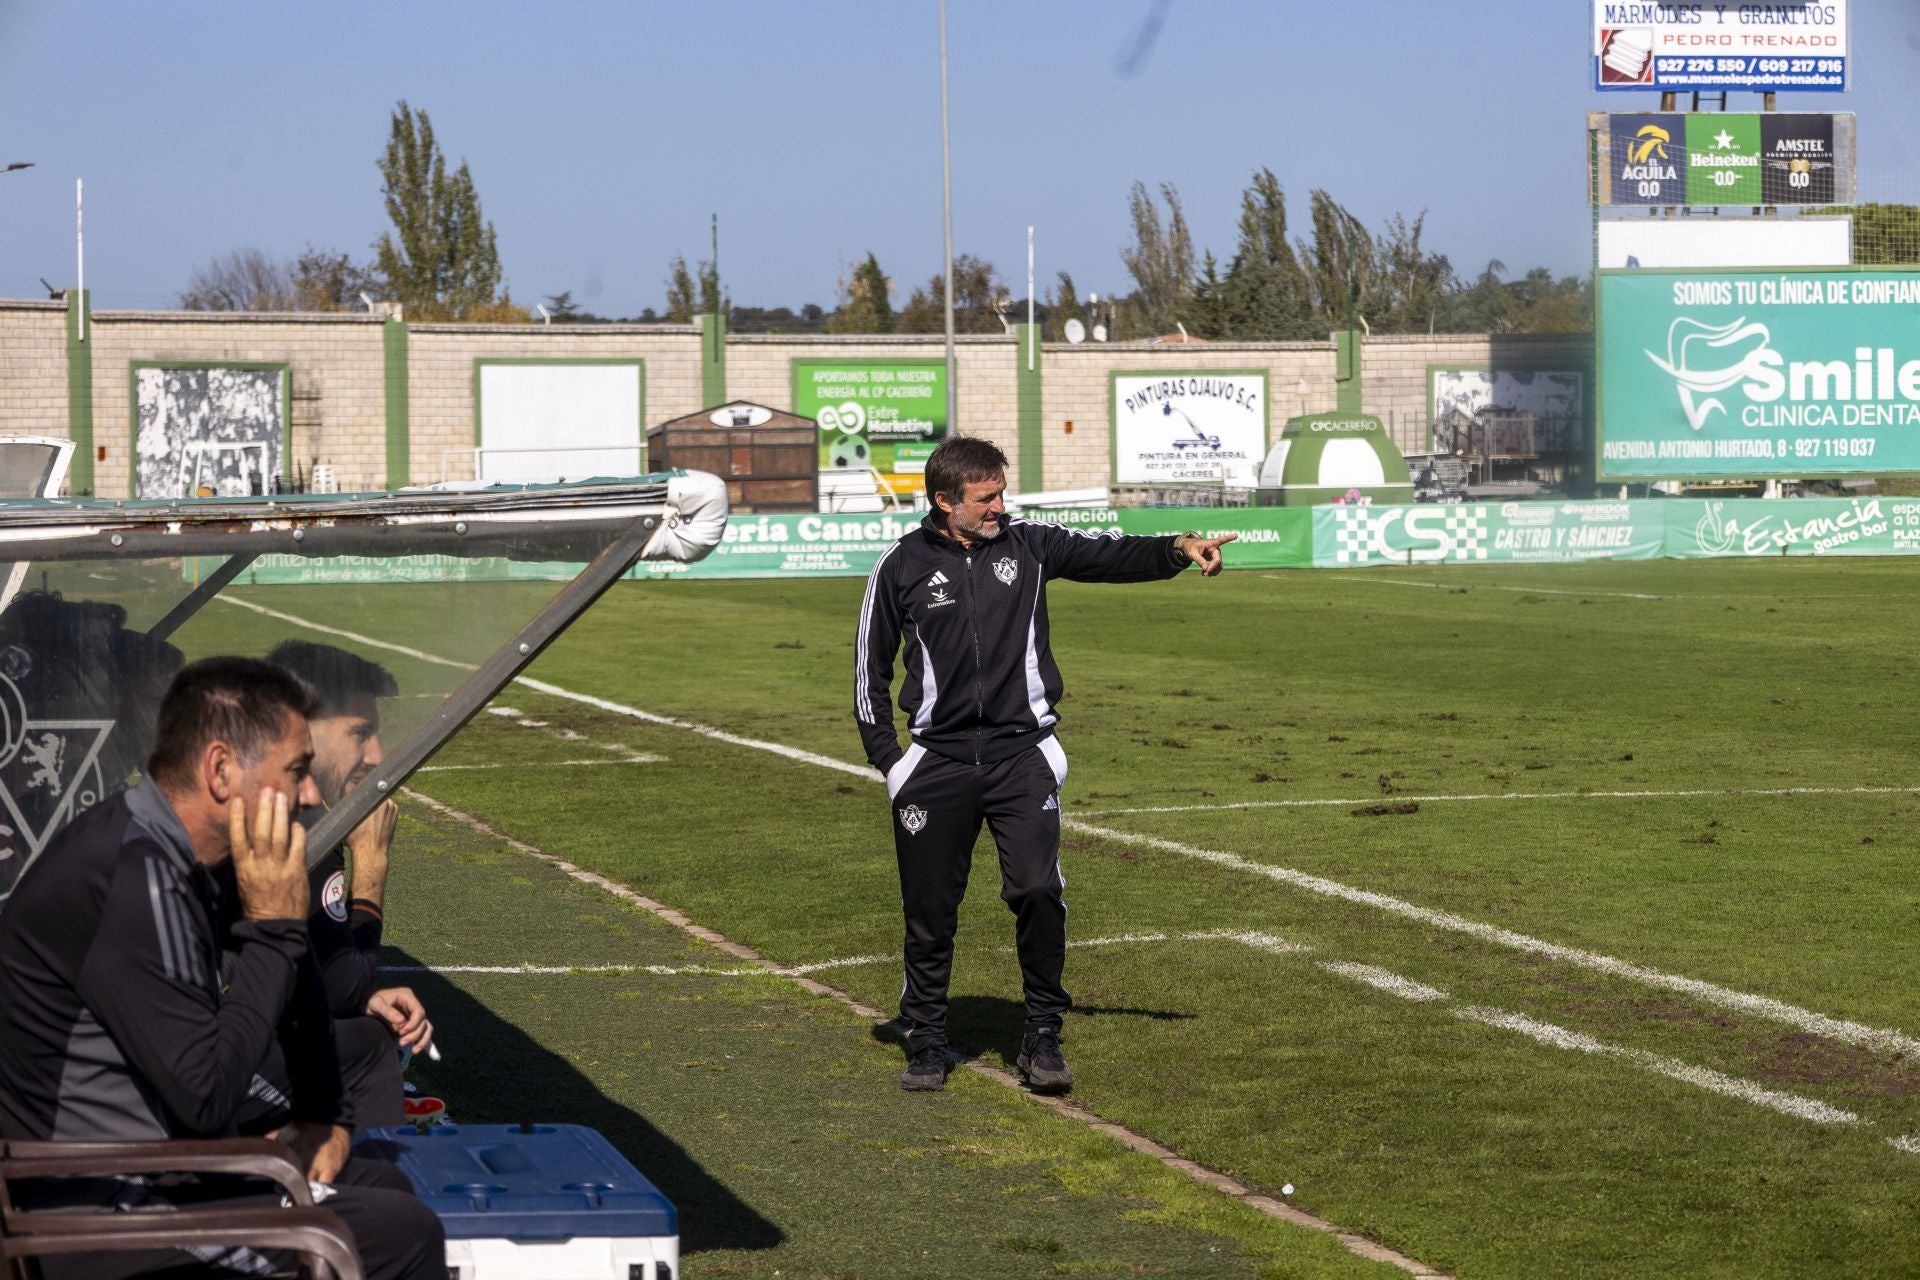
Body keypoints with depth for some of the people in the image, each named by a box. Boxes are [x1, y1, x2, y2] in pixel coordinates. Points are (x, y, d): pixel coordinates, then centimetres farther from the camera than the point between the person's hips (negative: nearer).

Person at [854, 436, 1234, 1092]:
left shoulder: (1027, 543, 5)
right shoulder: (902, 566, 1)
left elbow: (1109, 553, -3)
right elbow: (870, 668, 8)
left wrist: (1178, 548, -21)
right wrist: (888, 760, 3)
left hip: (1022, 755, 0)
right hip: (938, 762, 0)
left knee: (1038, 891, -14)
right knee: (929, 910, 4)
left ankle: (1042, 1038, 0)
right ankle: (927, 1043, 20)